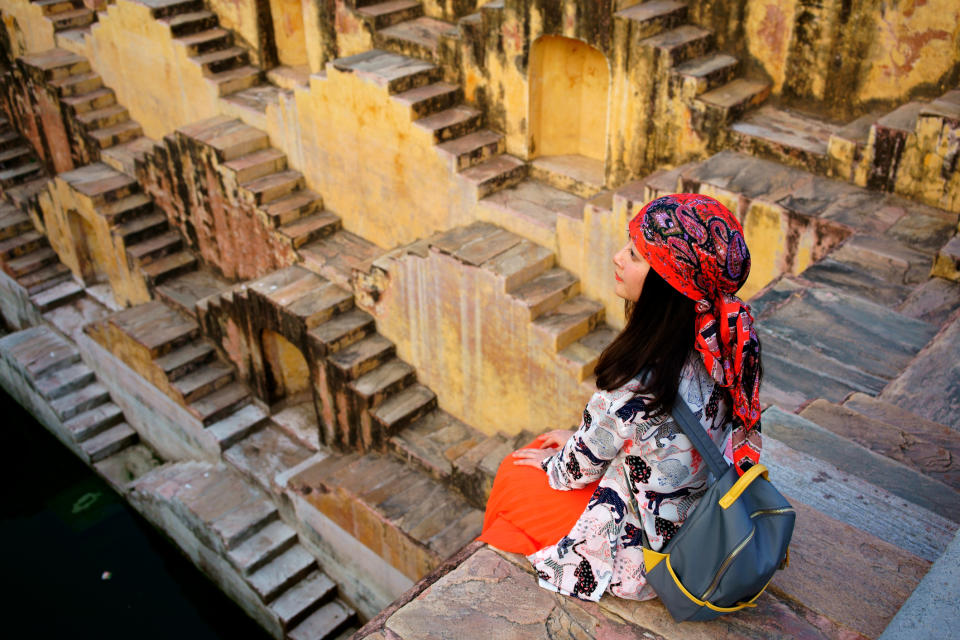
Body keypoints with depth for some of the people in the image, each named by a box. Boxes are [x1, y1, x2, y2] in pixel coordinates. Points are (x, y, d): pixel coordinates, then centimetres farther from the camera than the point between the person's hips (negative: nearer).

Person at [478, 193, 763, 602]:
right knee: (544, 447, 22)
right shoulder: (721, 339, -14)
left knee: (513, 474, 14)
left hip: (643, 550, -7)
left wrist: (548, 463, 5)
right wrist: (579, 438, 11)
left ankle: (495, 558, 46)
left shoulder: (639, 381, -37)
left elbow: (583, 465, -17)